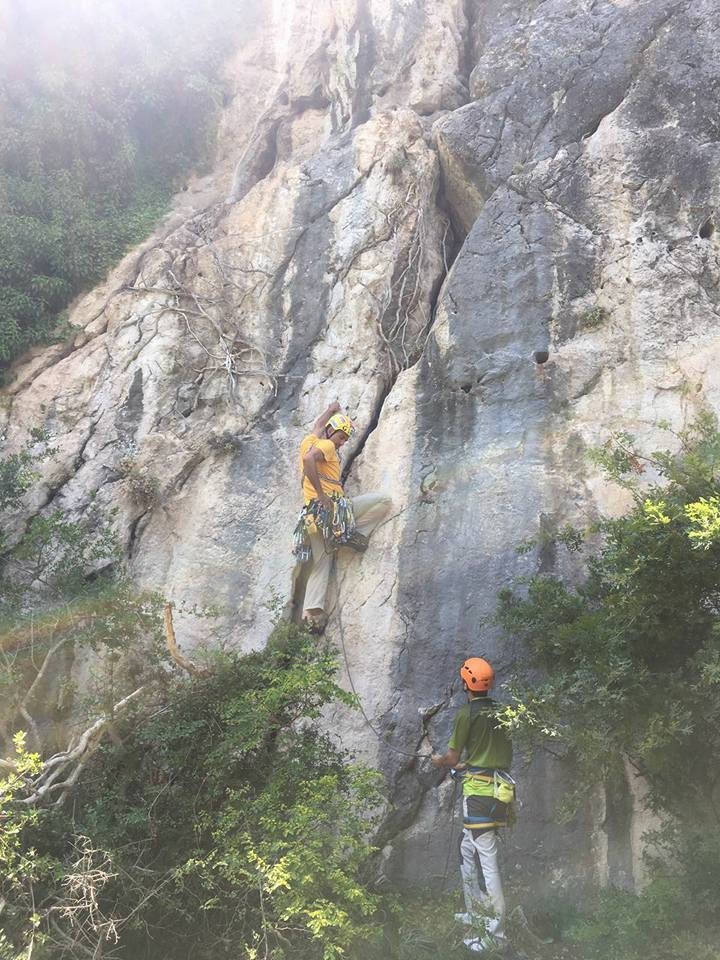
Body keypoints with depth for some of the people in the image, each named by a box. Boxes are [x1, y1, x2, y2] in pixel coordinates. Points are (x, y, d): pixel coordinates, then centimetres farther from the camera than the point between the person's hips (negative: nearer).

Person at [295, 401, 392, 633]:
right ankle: (355, 534, -7)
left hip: (311, 515, 8)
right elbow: (309, 459, -25)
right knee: (384, 500, -6)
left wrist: (331, 410, 60)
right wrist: (321, 495, -22)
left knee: (321, 563, 10)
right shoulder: (327, 445, -4)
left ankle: (312, 611, -2)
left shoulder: (308, 441, 20)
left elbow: (318, 425, 42)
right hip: (331, 507, -8)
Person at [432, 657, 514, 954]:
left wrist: (440, 761, 19)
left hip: (478, 793, -8)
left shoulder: (467, 713, -10)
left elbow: (452, 757, -4)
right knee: (467, 851, 21)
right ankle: (476, 914, 30)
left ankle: (495, 931, -7)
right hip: (500, 787, 8)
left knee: (487, 860, -7)